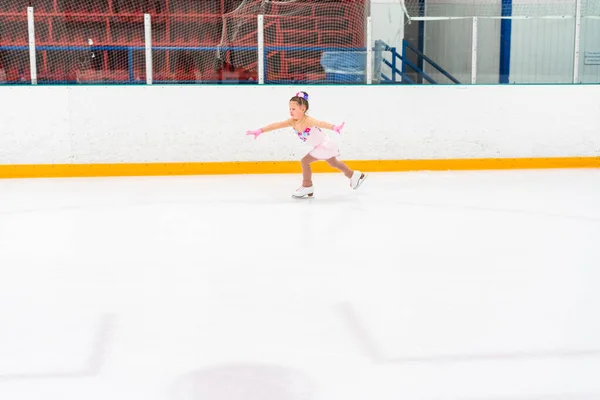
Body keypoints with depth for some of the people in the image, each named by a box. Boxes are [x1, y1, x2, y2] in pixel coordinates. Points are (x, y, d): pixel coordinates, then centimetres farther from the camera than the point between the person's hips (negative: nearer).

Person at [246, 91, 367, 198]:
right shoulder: (292, 122, -9)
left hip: (325, 145, -10)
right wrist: (260, 131, -12)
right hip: (323, 146, 10)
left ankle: (307, 186, 0)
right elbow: (276, 125, -9)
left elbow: (321, 123, -51)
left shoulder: (308, 121, -32)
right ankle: (354, 175, 47)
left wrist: (334, 127, -68)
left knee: (305, 161, -14)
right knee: (334, 163, 28)